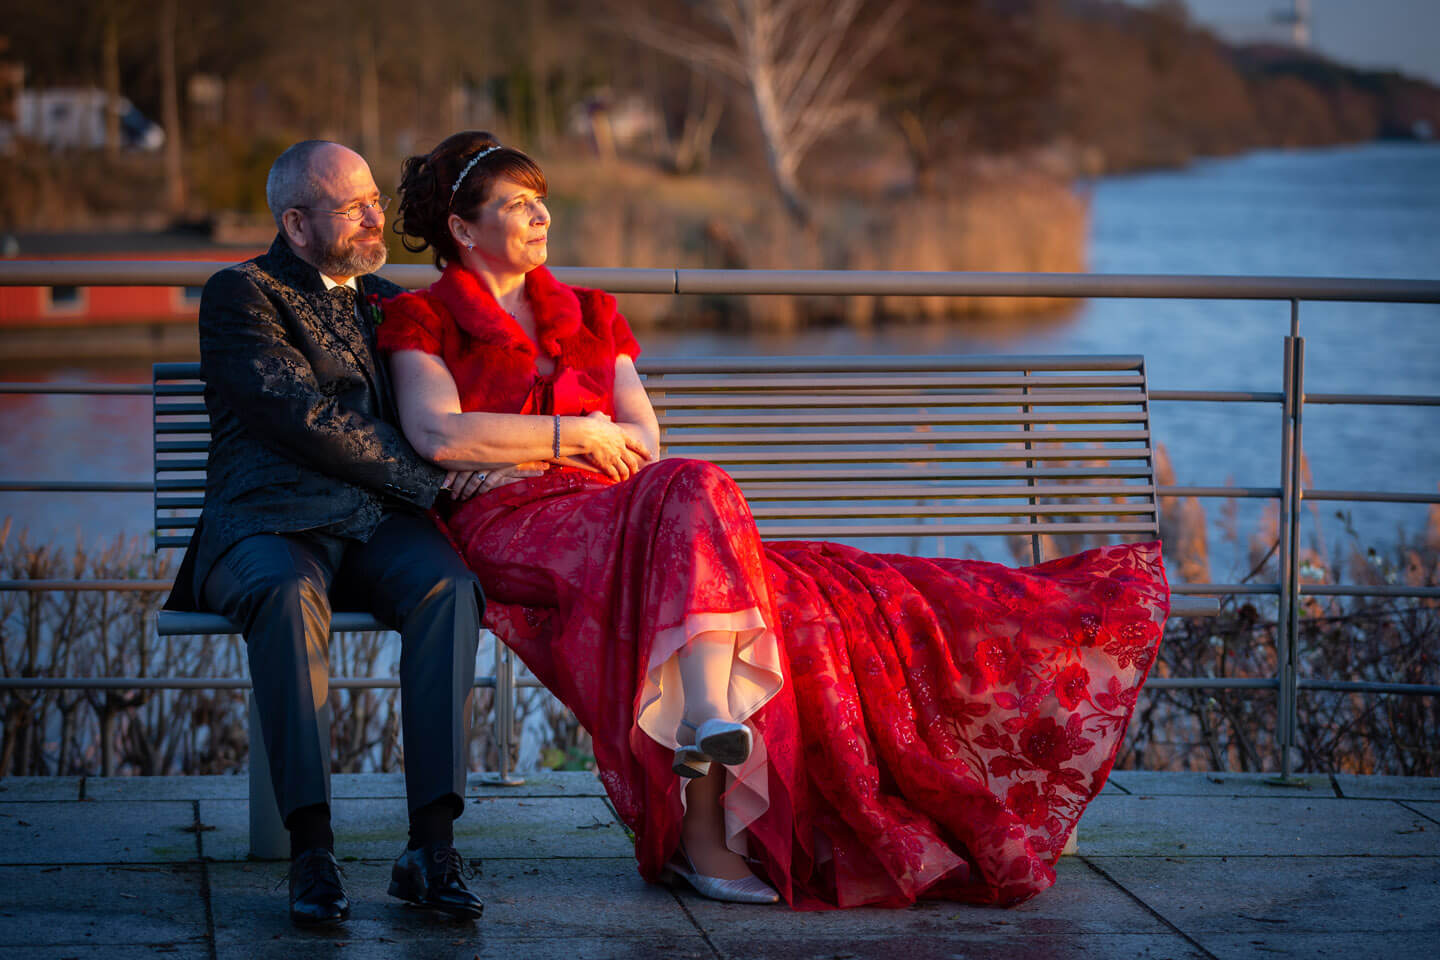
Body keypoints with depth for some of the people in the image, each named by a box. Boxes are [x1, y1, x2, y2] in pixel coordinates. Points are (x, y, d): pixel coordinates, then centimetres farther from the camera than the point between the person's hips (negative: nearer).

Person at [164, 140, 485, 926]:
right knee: (288, 593, -39)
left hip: (378, 528, 4)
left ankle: (432, 845, -35)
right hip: (269, 521, -4)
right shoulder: (241, 295, 5)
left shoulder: (387, 302, 25)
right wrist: (424, 479, -7)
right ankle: (311, 852, -39)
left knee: (448, 586, -30)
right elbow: (303, 417, -7)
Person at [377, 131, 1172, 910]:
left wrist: (522, 444, -3)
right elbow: (439, 437, -9)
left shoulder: (587, 316, 27)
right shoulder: (422, 321, 11)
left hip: (616, 521, 6)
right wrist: (578, 435, -6)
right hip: (508, 529, -6)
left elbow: (642, 441, 13)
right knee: (692, 493, -35)